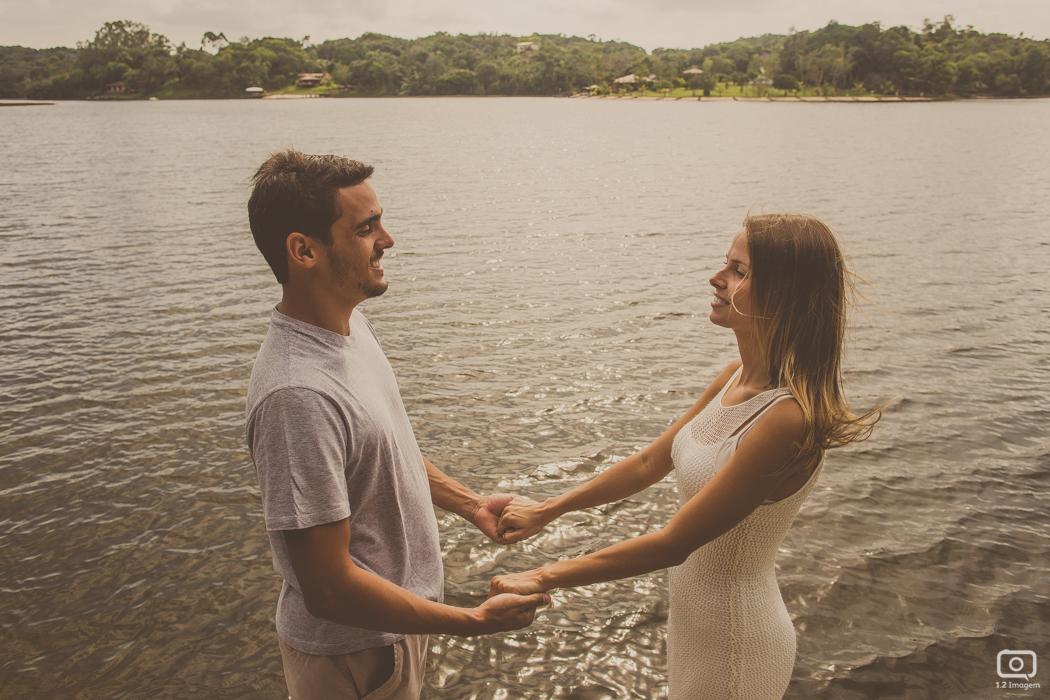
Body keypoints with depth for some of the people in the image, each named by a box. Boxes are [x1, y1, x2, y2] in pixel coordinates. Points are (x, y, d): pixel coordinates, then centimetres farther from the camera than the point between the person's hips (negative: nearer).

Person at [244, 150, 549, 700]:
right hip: (353, 656, -8)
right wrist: (474, 622, -22)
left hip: (402, 608, 8)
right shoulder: (298, 395, -34)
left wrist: (471, 503, 11)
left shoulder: (350, 324, -3)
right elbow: (328, 591, -29)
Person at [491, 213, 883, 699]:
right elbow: (650, 464, 7)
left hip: (733, 648, -7)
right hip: (694, 618, 8)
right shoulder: (738, 376, -4)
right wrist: (546, 511, 11)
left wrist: (546, 577, -17)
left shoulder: (788, 418, -30)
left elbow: (672, 544, -25)